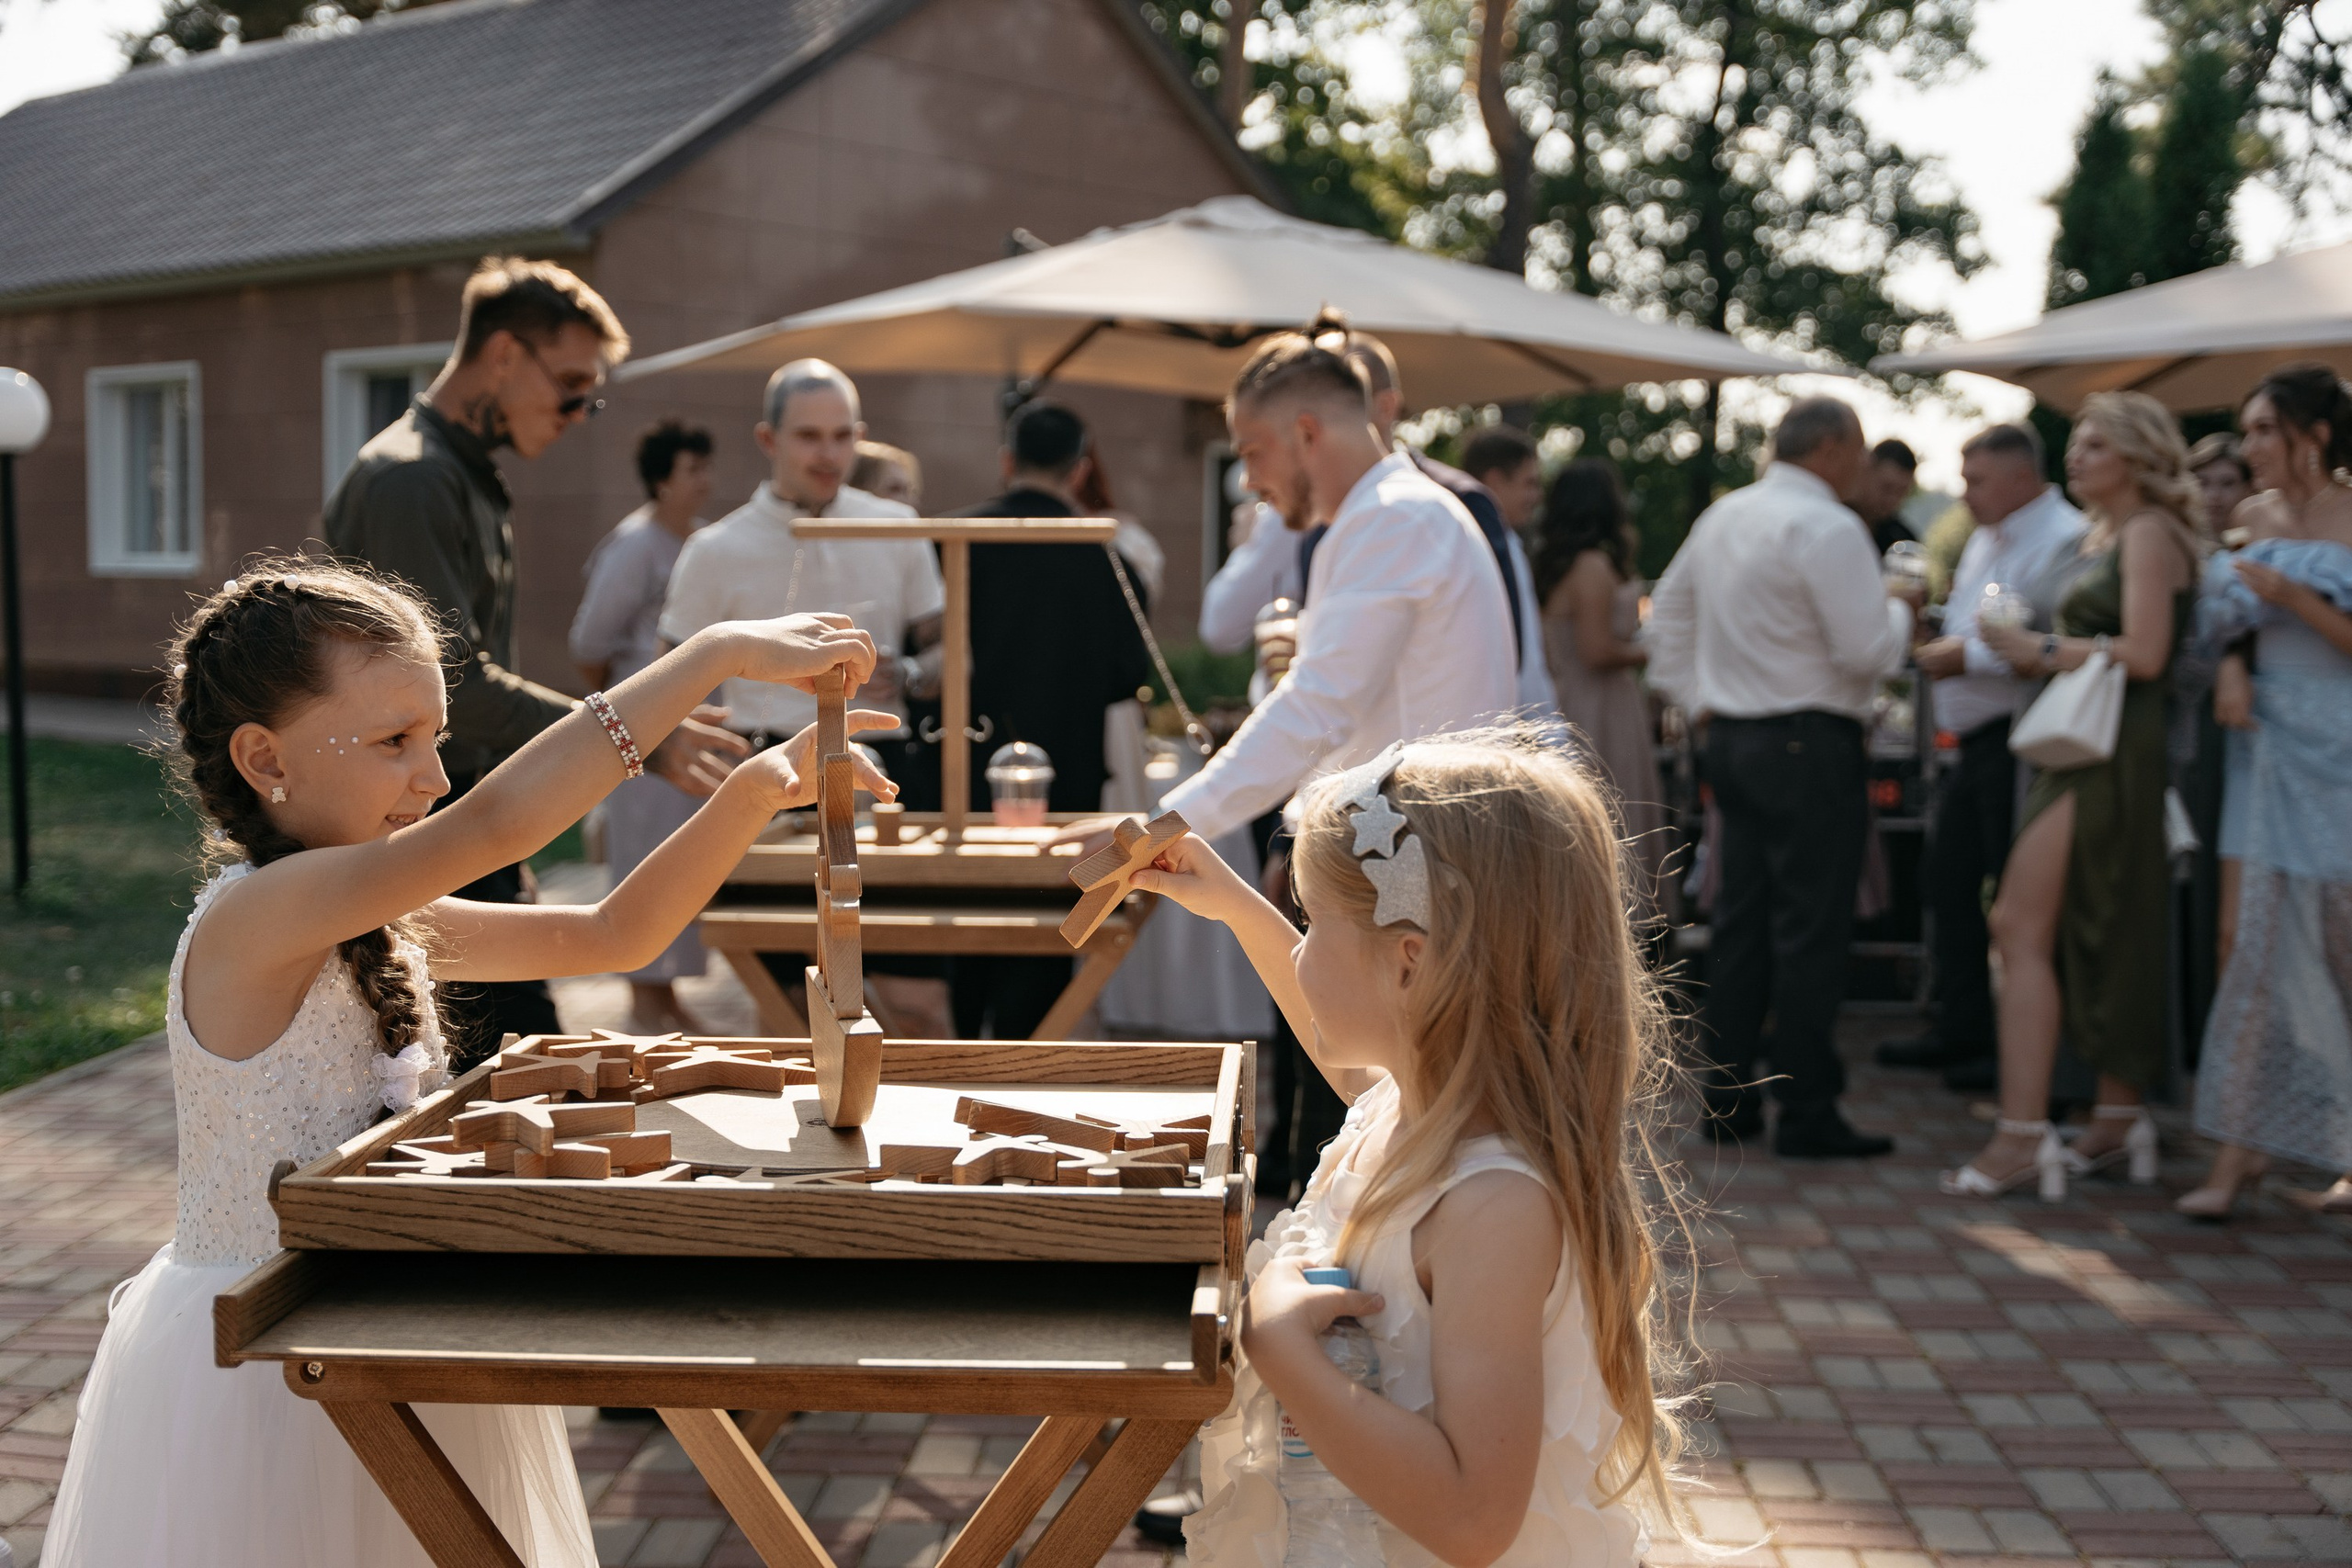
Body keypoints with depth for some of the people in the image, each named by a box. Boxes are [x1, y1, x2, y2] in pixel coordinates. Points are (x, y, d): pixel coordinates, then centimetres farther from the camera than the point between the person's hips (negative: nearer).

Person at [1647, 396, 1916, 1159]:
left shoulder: (1722, 516, 13)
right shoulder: (1827, 527, -14)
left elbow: (1668, 607, 22)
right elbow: (1867, 651, -18)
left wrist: (1695, 698, 22)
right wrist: (1899, 606, 2)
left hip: (1732, 738, 8)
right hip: (1809, 746, -8)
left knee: (1740, 923, 12)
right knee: (1811, 931, -4)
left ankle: (1727, 1099, 17)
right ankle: (1807, 1115, 0)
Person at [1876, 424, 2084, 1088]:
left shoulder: (2063, 538, -14)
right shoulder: (1985, 540, 18)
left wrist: (1970, 655, -20)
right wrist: (1939, 646, 11)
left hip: (2018, 741, -10)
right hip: (1972, 741, 10)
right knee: (1951, 882, 14)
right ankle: (1959, 1028, 25)